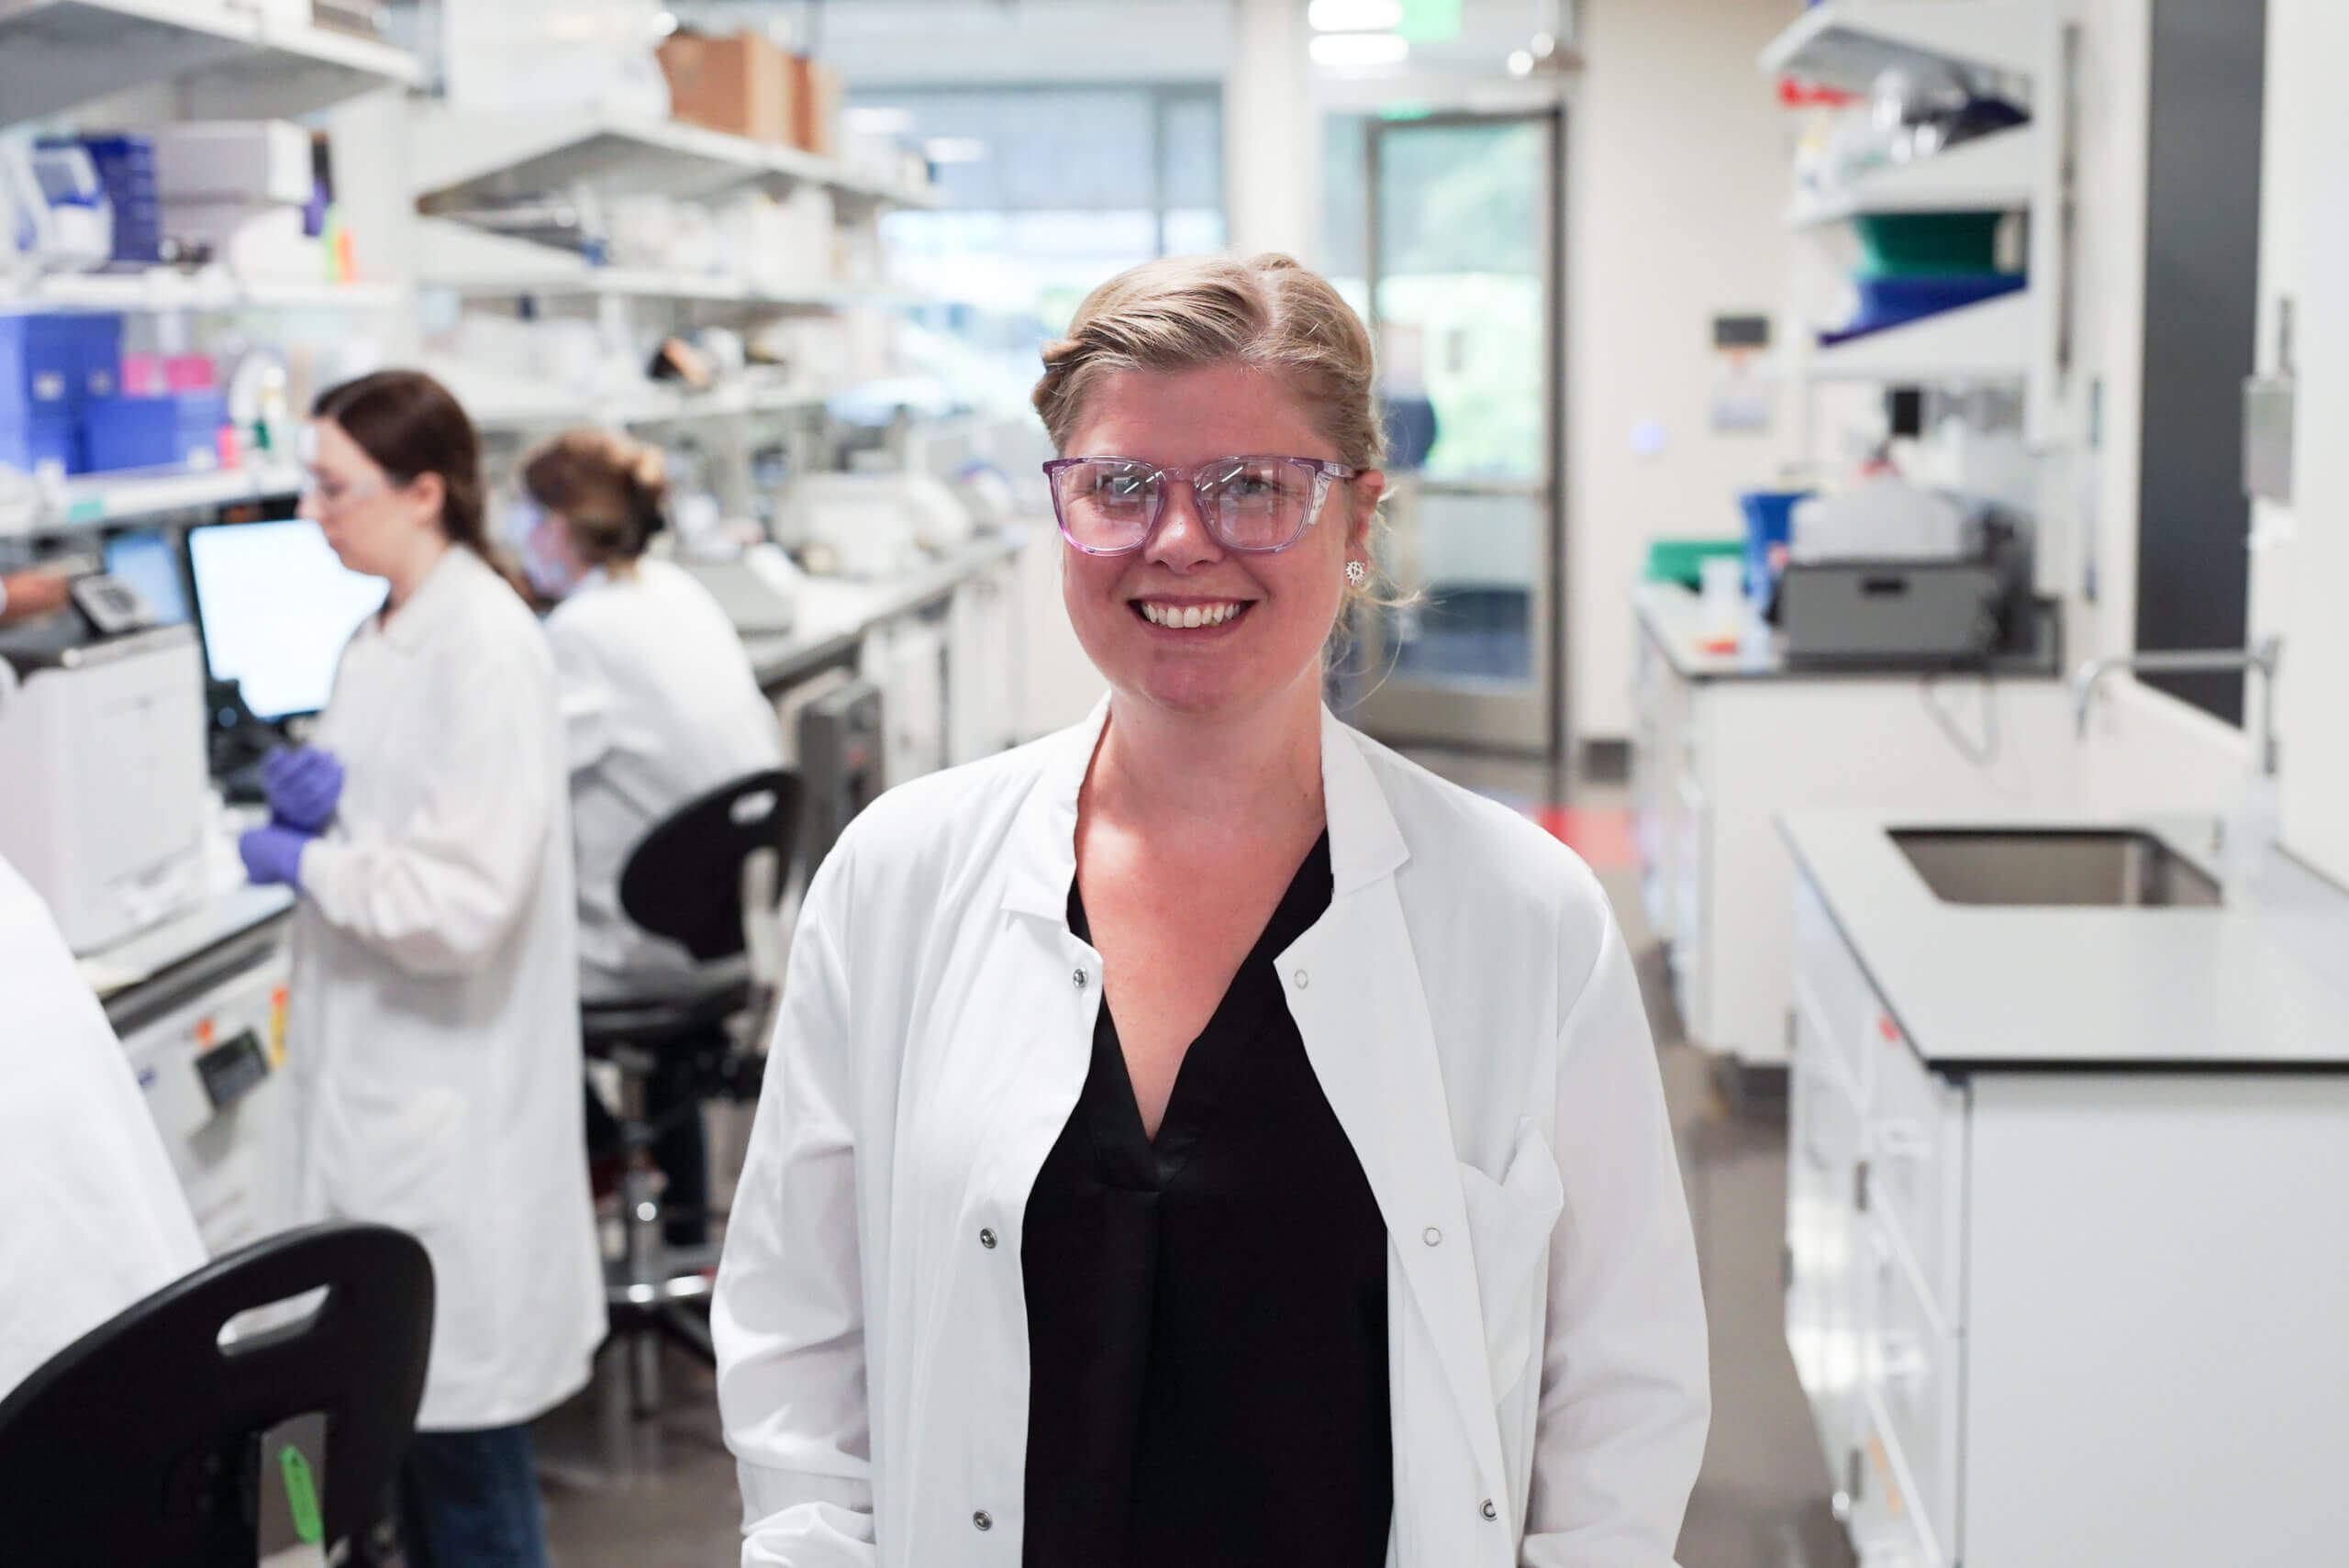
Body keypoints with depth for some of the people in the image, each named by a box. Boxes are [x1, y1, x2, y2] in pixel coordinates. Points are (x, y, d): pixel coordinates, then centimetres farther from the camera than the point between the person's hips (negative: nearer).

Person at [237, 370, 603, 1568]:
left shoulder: (487, 648, -18)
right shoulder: (382, 636, 10)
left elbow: (462, 898, -23)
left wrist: (305, 862, -10)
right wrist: (309, 795, 0)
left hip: (450, 1084, -9)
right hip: (374, 1073, 9)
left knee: (460, 1411, 0)